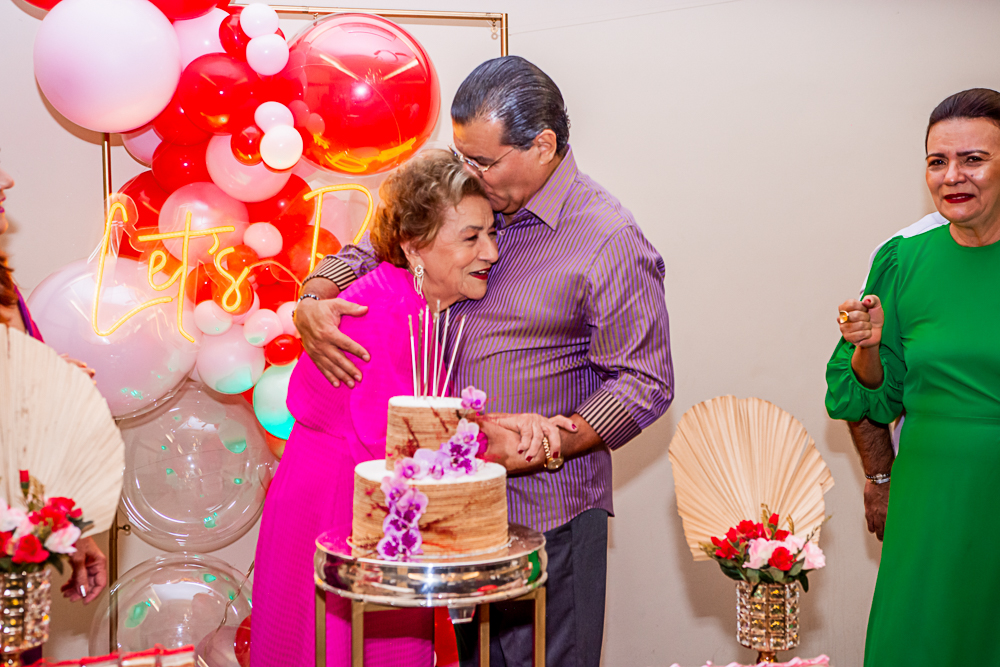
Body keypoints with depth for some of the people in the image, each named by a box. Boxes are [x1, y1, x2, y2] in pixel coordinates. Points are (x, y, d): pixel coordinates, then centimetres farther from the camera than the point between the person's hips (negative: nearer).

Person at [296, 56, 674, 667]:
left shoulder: (611, 240, -11)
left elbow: (644, 384, -11)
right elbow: (365, 255, 17)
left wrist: (546, 443, -19)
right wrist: (313, 302, -4)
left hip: (545, 517, -5)